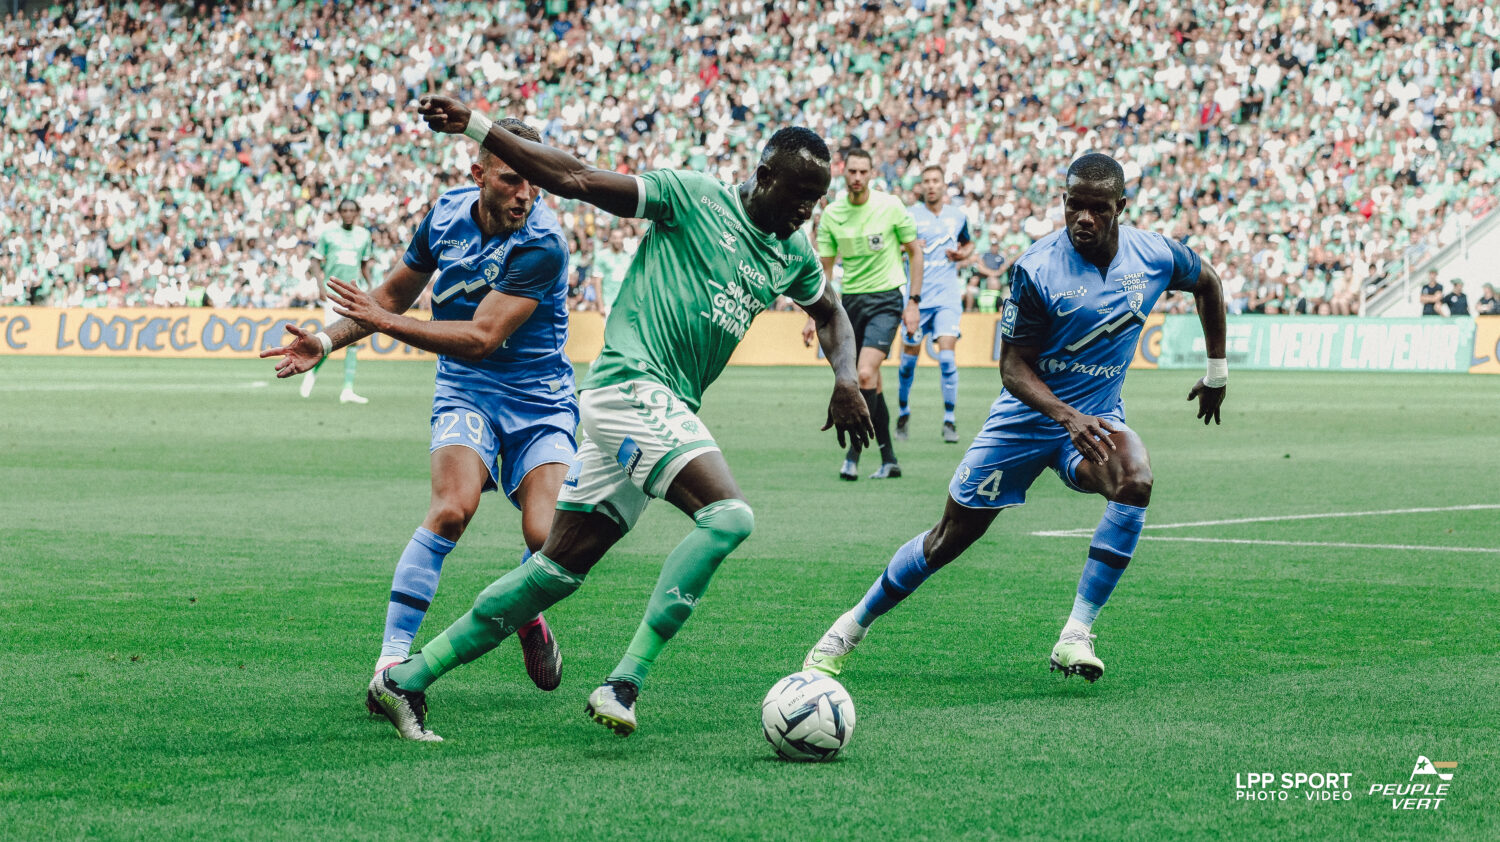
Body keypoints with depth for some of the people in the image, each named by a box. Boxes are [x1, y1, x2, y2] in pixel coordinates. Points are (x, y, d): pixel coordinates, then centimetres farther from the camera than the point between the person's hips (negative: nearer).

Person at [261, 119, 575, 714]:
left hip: (540, 401, -2)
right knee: (453, 507, -26)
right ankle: (391, 658, -22)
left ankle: (525, 613, 20)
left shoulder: (542, 245, -21)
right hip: (466, 393, 2)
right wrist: (327, 341, 3)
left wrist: (383, 321, -25)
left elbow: (481, 339, -25)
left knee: (549, 540, -18)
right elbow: (395, 293, 14)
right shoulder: (447, 213, -4)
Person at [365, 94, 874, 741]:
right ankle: (624, 683, -25)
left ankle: (407, 680, 12)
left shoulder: (793, 254, 15)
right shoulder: (695, 197, -5)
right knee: (728, 515, -25)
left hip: (669, 410, 8)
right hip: (631, 384, -8)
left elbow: (830, 314, 35)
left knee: (559, 569, 6)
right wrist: (477, 127, -13)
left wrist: (845, 376, 15)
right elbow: (578, 180, -6)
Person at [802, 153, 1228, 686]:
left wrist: (1217, 372, 17)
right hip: (1025, 417, -2)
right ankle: (855, 624, 27)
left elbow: (1207, 283, 13)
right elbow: (1013, 365, -17)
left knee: (1134, 480, -32)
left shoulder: (1156, 256, -10)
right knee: (951, 537, 4)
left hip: (1097, 417, 2)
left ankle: (1076, 636, -27)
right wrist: (1066, 416, -33)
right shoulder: (1036, 269, -21)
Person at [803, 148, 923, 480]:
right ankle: (888, 459, 17)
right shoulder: (831, 214, 1)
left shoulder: (890, 207, -7)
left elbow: (914, 251, 3)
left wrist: (914, 301, -4)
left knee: (865, 374, -20)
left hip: (885, 298, -4)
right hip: (850, 300, 4)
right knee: (871, 383, 8)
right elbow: (824, 268, 8)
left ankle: (853, 453, -13)